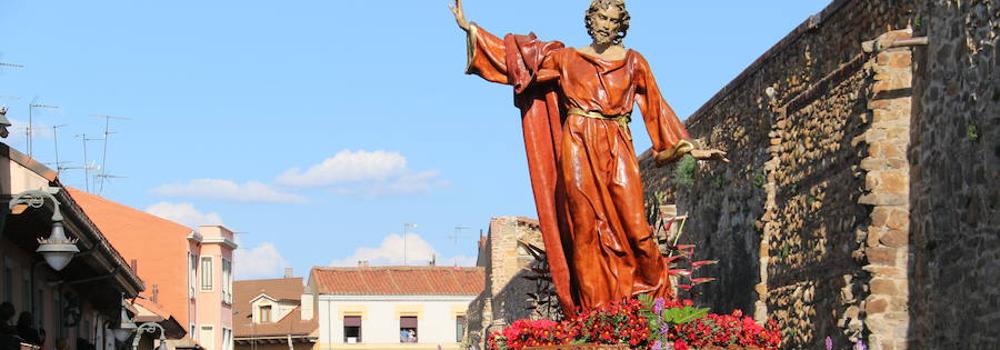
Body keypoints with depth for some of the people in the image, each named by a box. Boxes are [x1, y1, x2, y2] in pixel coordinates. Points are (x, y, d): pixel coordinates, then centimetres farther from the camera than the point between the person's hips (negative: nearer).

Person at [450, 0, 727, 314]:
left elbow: (657, 109, 16)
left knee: (634, 226, -11)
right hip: (578, 150, 0)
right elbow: (516, 54, 10)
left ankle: (657, 304, 2)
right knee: (587, 229, -6)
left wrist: (690, 148, 13)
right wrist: (470, 29, 4)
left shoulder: (633, 62, 14)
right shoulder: (565, 58, 13)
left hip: (617, 151, 0)